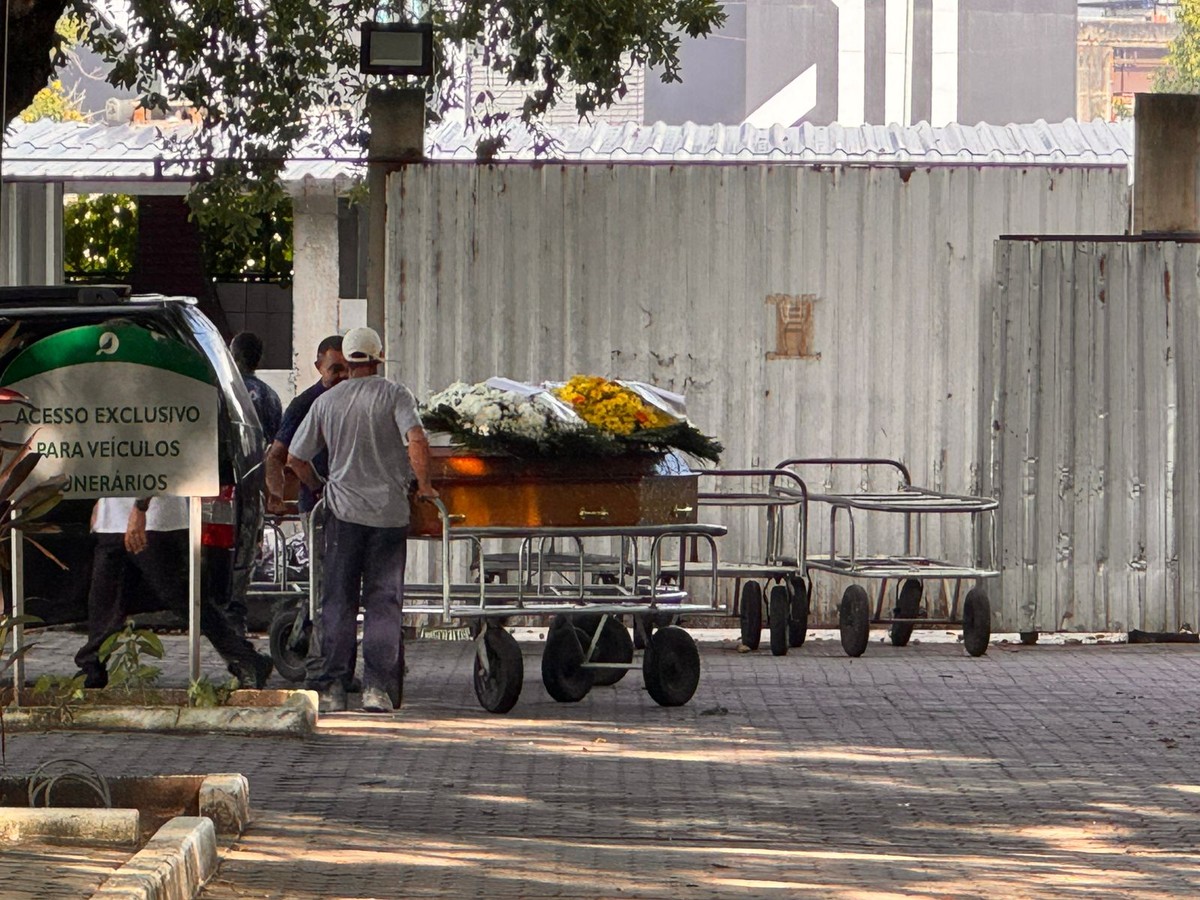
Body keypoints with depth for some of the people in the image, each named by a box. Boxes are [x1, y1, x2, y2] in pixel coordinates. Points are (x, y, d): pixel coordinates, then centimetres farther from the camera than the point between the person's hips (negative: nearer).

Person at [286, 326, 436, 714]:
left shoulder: (326, 401, 8)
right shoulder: (394, 395, -2)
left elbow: (295, 458, 11)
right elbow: (417, 441, -17)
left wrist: (319, 489, 26)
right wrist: (423, 485, -3)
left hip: (344, 510, 2)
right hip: (389, 511, -2)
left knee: (338, 600, 6)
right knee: (384, 600, 2)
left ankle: (330, 686, 3)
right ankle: (377, 687, -3)